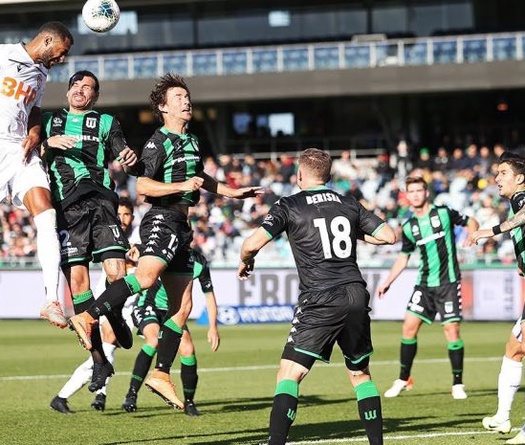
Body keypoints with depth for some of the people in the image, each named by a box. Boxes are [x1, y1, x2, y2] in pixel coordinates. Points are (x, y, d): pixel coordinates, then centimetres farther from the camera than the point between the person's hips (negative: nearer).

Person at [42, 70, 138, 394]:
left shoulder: (106, 123, 20)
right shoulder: (49, 122, 22)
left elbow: (123, 156, 10)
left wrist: (130, 160, -13)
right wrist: (49, 143, -5)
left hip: (101, 202, 0)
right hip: (66, 208, 0)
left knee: (117, 272, -15)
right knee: (77, 279, -10)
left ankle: (116, 318, 20)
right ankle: (99, 361, -6)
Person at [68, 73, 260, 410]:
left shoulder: (192, 141, 20)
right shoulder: (159, 142, -6)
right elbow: (143, 185, -16)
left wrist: (234, 192, 45)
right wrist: (182, 185, -23)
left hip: (182, 225, 8)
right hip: (162, 220, -8)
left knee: (182, 306, 4)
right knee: (147, 275, -35)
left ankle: (162, 374, 8)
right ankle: (87, 317, -38)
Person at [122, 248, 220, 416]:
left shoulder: (199, 262, -9)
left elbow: (209, 294, 2)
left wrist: (213, 327, -2)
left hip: (172, 310, 4)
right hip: (148, 304, -4)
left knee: (187, 349, -13)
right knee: (154, 340, -30)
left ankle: (189, 402, 7)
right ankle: (131, 394, -27)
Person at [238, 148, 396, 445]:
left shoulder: (290, 206, 0)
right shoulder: (349, 204, 12)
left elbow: (253, 243, -10)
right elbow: (388, 236, 11)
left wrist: (245, 261, 13)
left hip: (320, 301, -5)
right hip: (356, 295, 5)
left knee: (289, 374, -6)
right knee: (361, 374, 20)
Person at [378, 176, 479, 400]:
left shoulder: (443, 213, -5)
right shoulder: (409, 227, 7)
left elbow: (471, 222, 7)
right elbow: (403, 257, 17)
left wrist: (472, 236, -15)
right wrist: (388, 282, 12)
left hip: (448, 282, -4)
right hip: (424, 284, 4)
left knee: (452, 330, -8)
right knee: (409, 326, -3)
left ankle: (457, 384, 2)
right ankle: (403, 379, 9)